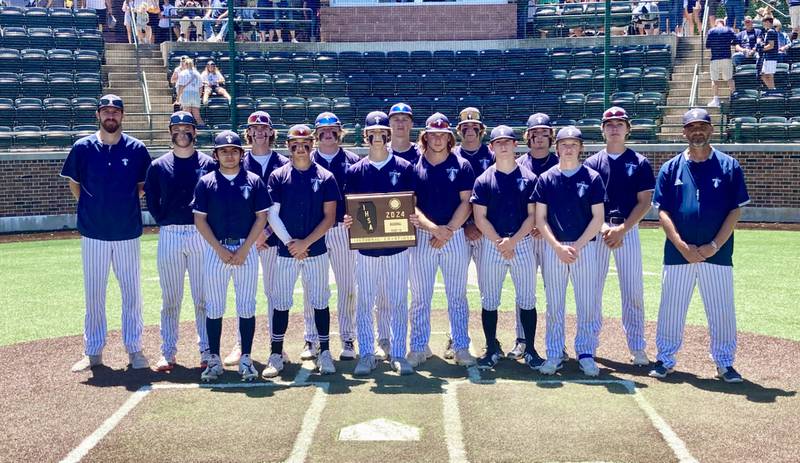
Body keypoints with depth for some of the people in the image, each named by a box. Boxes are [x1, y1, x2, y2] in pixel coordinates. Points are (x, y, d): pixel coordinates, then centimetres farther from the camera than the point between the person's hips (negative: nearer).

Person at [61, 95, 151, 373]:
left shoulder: (136, 149, 0)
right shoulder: (83, 147, 0)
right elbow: (73, 182, 11)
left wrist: (127, 204, 2)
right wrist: (89, 208, 5)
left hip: (128, 232, 0)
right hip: (93, 232, 0)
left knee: (132, 292, 5)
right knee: (93, 293, 7)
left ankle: (134, 348, 17)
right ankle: (93, 351, 17)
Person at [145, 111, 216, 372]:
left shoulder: (208, 164, 4)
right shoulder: (159, 166, 8)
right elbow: (151, 201, 11)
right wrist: (164, 224, 3)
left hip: (201, 235, -1)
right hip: (169, 236, 1)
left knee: (204, 297, 3)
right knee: (170, 298, 6)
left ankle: (207, 351, 12)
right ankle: (168, 353, 14)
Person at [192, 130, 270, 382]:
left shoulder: (253, 181, 3)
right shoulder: (206, 182, 4)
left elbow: (261, 217, 0)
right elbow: (200, 219, 1)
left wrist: (244, 249, -9)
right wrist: (220, 249, -9)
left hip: (246, 250, 0)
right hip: (215, 249, 1)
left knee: (246, 307, 3)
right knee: (214, 308, 4)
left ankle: (246, 359, 10)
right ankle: (214, 360, 13)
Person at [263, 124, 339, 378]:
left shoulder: (326, 178, 1)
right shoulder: (278, 176, 3)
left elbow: (329, 218, -2)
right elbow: (272, 215, 0)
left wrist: (305, 242, -11)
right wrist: (290, 242, -11)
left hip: (316, 251, 0)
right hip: (286, 251, 1)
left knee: (319, 302, 5)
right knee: (280, 303, 4)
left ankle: (324, 353, 14)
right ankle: (276, 355, 12)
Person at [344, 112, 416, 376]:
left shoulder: (404, 168, 3)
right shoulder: (355, 171, 6)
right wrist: (347, 220, -13)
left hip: (397, 245, -1)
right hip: (366, 245, 1)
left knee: (398, 302, 3)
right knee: (364, 302, 4)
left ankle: (398, 354, 12)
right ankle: (366, 354, 12)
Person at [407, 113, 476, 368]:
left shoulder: (462, 165, 4)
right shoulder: (414, 166, 4)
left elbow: (466, 203, 0)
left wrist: (448, 231, -11)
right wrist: (433, 228, -14)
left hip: (455, 236, 0)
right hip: (422, 237, 0)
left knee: (457, 296, 5)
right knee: (420, 297, 5)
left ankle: (461, 347, 12)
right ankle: (419, 347, 13)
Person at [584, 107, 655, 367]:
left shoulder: (639, 163, 5)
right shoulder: (592, 163, 8)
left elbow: (644, 202, 0)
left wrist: (621, 229, -11)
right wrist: (602, 229, -12)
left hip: (628, 230, -1)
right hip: (597, 229, 1)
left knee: (633, 290, -1)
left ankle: (637, 347, 8)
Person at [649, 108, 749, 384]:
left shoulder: (729, 166, 2)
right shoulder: (671, 168, 4)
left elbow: (736, 211, -1)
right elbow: (663, 212, 0)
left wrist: (714, 246, -11)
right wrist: (683, 246, -12)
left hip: (718, 254, -1)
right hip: (678, 253, 1)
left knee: (722, 310, 5)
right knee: (671, 308, 7)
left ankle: (724, 363, 20)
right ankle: (665, 360, 20)